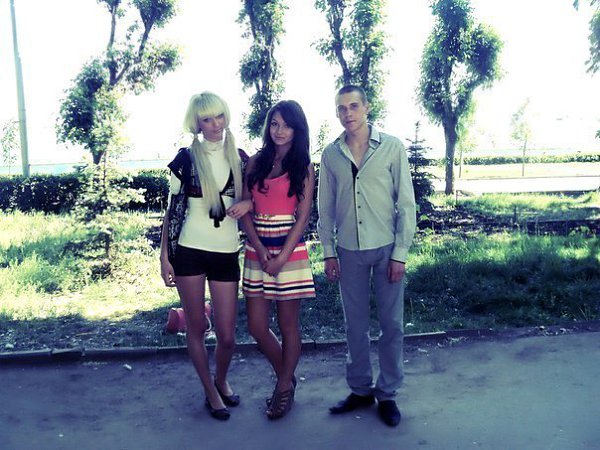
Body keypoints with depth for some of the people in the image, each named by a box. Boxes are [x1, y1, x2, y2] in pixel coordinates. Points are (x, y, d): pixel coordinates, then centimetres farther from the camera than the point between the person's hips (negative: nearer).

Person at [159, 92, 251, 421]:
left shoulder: (239, 158, 7)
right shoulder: (186, 158, 0)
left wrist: (247, 204, -7)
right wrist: (164, 255, -2)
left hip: (226, 254, 2)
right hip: (190, 251, -1)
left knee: (227, 335, 3)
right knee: (196, 327, 7)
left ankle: (222, 382, 34)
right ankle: (211, 392, 26)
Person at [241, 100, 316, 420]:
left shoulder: (304, 168, 1)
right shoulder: (256, 162, 8)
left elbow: (303, 216, -4)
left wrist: (281, 257, -12)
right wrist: (259, 247, -10)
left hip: (289, 251, -3)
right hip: (256, 250, 3)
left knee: (288, 324, 5)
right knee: (257, 327, 6)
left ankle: (285, 388, 25)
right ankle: (286, 377, 30)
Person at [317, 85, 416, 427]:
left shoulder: (392, 147, -5)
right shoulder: (331, 154, 3)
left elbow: (406, 203, -4)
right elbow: (326, 207, 8)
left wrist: (400, 254, -8)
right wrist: (329, 252, 6)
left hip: (386, 250, -2)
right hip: (349, 252, 2)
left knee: (392, 325, 5)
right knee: (356, 325, 11)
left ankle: (387, 394, 21)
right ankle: (361, 389, 27)